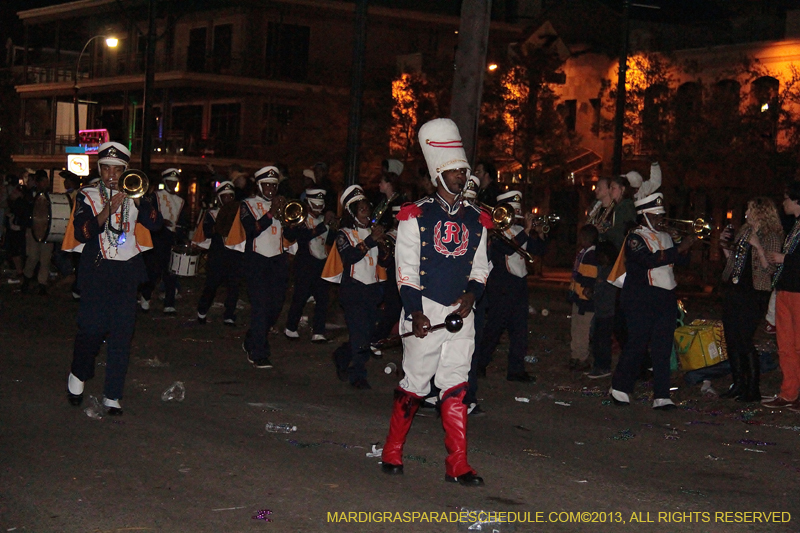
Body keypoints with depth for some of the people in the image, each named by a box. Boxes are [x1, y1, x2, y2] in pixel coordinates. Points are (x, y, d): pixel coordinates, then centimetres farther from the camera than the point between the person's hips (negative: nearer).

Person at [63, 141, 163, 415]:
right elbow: (81, 232, -10)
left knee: (122, 334, -1)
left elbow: (155, 223, -1)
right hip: (97, 272, -2)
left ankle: (112, 395, 4)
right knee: (93, 328, -6)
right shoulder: (87, 196, 5)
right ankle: (78, 375, 23)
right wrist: (109, 210, -19)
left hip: (127, 271, 2)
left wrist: (137, 199, -13)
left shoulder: (132, 195, 13)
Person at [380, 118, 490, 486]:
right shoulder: (416, 216, -2)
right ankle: (392, 453, 19)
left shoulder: (476, 221, 11)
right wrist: (416, 313, -14)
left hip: (461, 314, 3)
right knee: (414, 385, 3)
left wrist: (472, 293, -5)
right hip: (424, 313, -3)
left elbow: (480, 267, 16)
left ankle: (458, 465, 4)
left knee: (456, 388, 2)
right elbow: (406, 269, -5)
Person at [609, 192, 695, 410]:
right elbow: (650, 260, -22)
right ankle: (620, 388, 15)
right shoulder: (635, 237, -6)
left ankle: (661, 396, 0)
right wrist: (679, 249, -23)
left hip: (666, 299, 6)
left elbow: (682, 261, 15)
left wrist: (686, 248, -5)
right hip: (641, 300, -6)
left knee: (663, 348, 1)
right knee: (637, 345, -2)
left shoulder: (665, 237, 17)